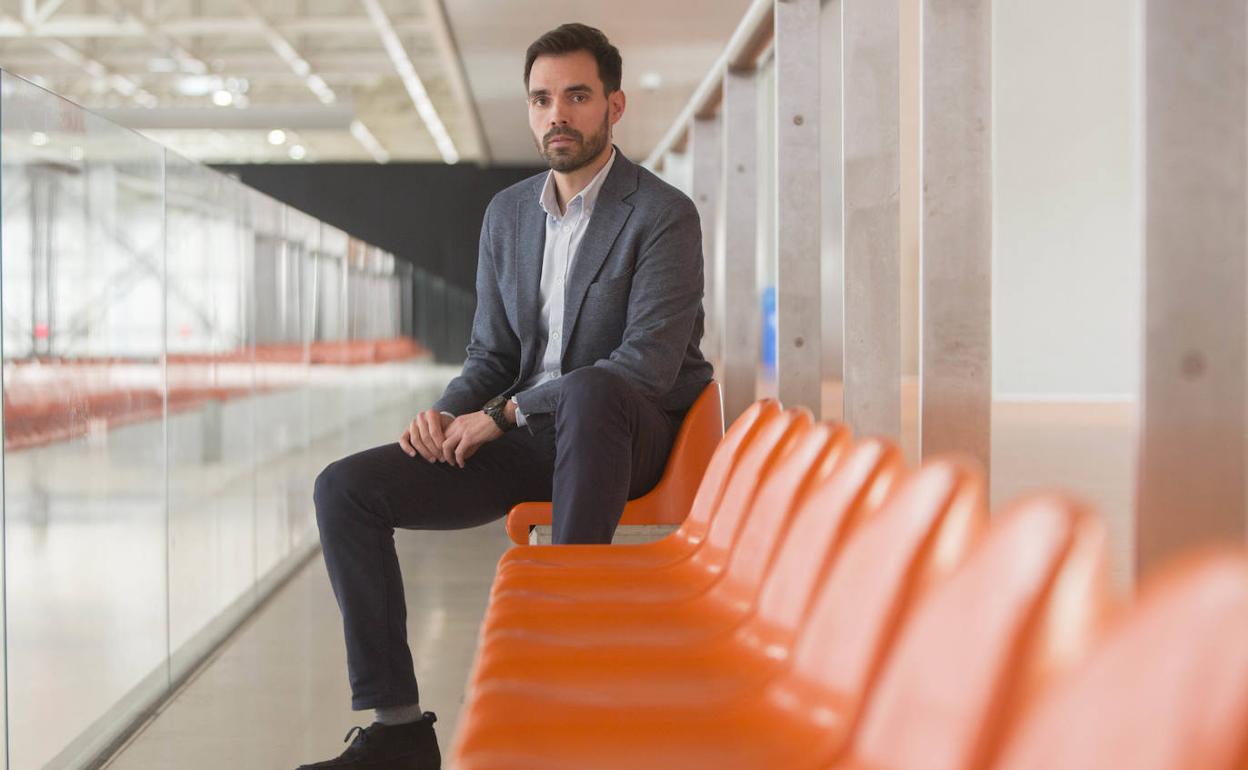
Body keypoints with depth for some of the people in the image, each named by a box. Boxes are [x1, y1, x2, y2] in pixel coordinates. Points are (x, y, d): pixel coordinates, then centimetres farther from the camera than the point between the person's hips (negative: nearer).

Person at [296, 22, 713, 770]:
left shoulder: (664, 215, -9)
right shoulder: (508, 213, 11)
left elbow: (648, 365, -19)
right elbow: (492, 354, 15)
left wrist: (504, 414, -19)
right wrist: (448, 414, -9)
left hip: (624, 438, -6)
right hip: (524, 439, 6)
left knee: (589, 390, -42)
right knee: (345, 489, -10)